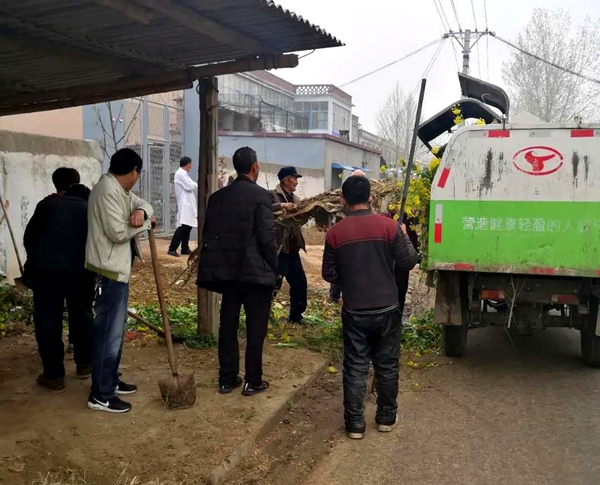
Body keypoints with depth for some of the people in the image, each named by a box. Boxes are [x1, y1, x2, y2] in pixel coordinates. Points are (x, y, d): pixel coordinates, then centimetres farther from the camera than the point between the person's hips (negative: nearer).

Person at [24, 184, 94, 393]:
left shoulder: (48, 205, 21)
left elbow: (29, 236, 21)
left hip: (45, 266, -1)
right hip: (81, 268, 1)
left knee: (47, 320, 6)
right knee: (82, 314, 19)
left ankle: (54, 376, 11)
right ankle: (85, 364, 31)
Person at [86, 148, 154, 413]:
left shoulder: (120, 189, 12)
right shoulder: (108, 190, -19)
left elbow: (144, 203, 15)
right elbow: (118, 232, -24)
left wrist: (141, 211, -9)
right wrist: (144, 222, -8)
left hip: (118, 267, 11)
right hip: (109, 270, -11)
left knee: (115, 328, 18)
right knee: (108, 331, -6)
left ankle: (110, 380, 30)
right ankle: (100, 395, 2)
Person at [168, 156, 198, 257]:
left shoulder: (184, 174, 20)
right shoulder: (180, 174, -11)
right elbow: (189, 187, -15)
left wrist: (194, 185, 5)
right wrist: (197, 185, 1)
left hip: (188, 204, 10)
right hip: (184, 204, -10)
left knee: (188, 227, 10)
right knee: (182, 227, -14)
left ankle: (185, 249, 14)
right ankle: (172, 249, -14)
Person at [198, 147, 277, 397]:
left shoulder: (218, 196, 6)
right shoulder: (260, 195, -11)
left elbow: (208, 234, 6)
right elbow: (267, 237, -14)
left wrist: (217, 265, 15)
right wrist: (273, 268, -3)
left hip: (227, 270, 5)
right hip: (255, 271, -5)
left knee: (228, 324, 13)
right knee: (256, 327, 5)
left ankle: (227, 378, 20)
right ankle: (253, 381, 12)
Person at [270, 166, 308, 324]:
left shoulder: (295, 199, 16)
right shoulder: (272, 195, -7)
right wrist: (281, 206, -28)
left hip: (292, 248, 8)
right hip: (277, 247, -8)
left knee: (300, 281, 14)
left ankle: (296, 315, 28)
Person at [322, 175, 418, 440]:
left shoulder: (335, 233, -7)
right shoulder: (389, 226, -8)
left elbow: (329, 274, -2)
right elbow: (408, 262, -4)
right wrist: (405, 237, 13)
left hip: (354, 312, 0)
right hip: (386, 309, 1)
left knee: (355, 368, 9)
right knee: (387, 366, 15)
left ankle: (355, 424, 14)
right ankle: (386, 418, 28)